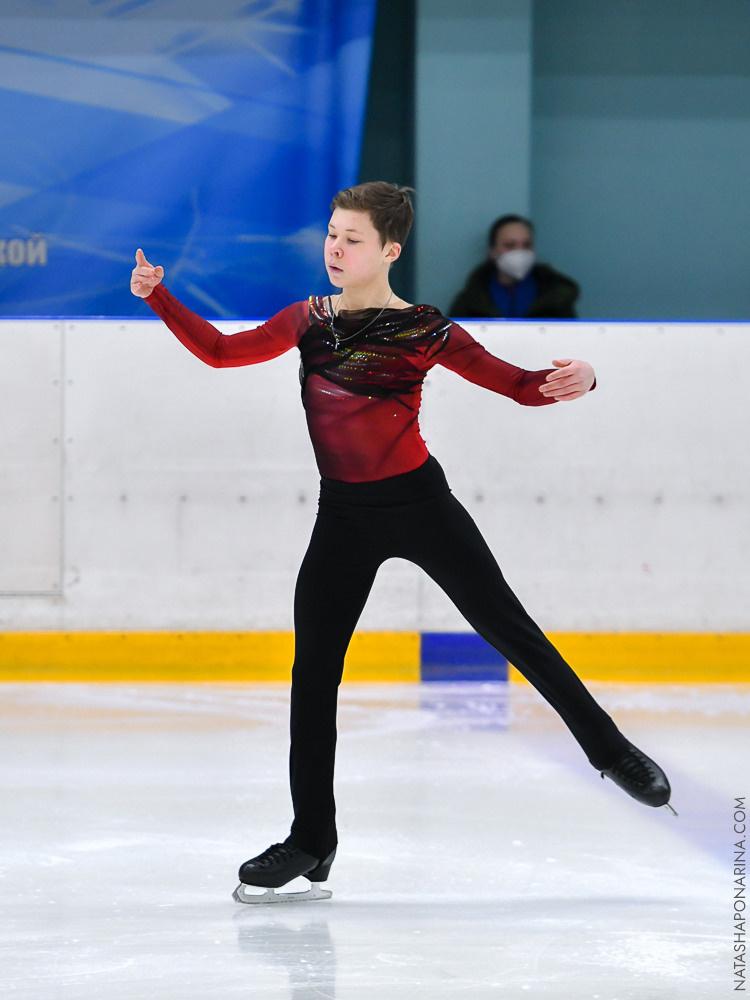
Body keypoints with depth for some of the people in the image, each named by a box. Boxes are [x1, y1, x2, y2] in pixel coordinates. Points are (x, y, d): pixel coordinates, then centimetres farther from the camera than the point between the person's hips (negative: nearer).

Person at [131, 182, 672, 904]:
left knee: (508, 629, 0)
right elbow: (221, 351, 12)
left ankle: (610, 749, 20)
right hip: (343, 517, 4)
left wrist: (571, 381, -29)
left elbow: (519, 385, -8)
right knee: (313, 673, 2)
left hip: (417, 503, -4)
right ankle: (310, 844, 12)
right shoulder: (310, 320, 7)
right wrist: (158, 297, 0)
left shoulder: (425, 331, -7)